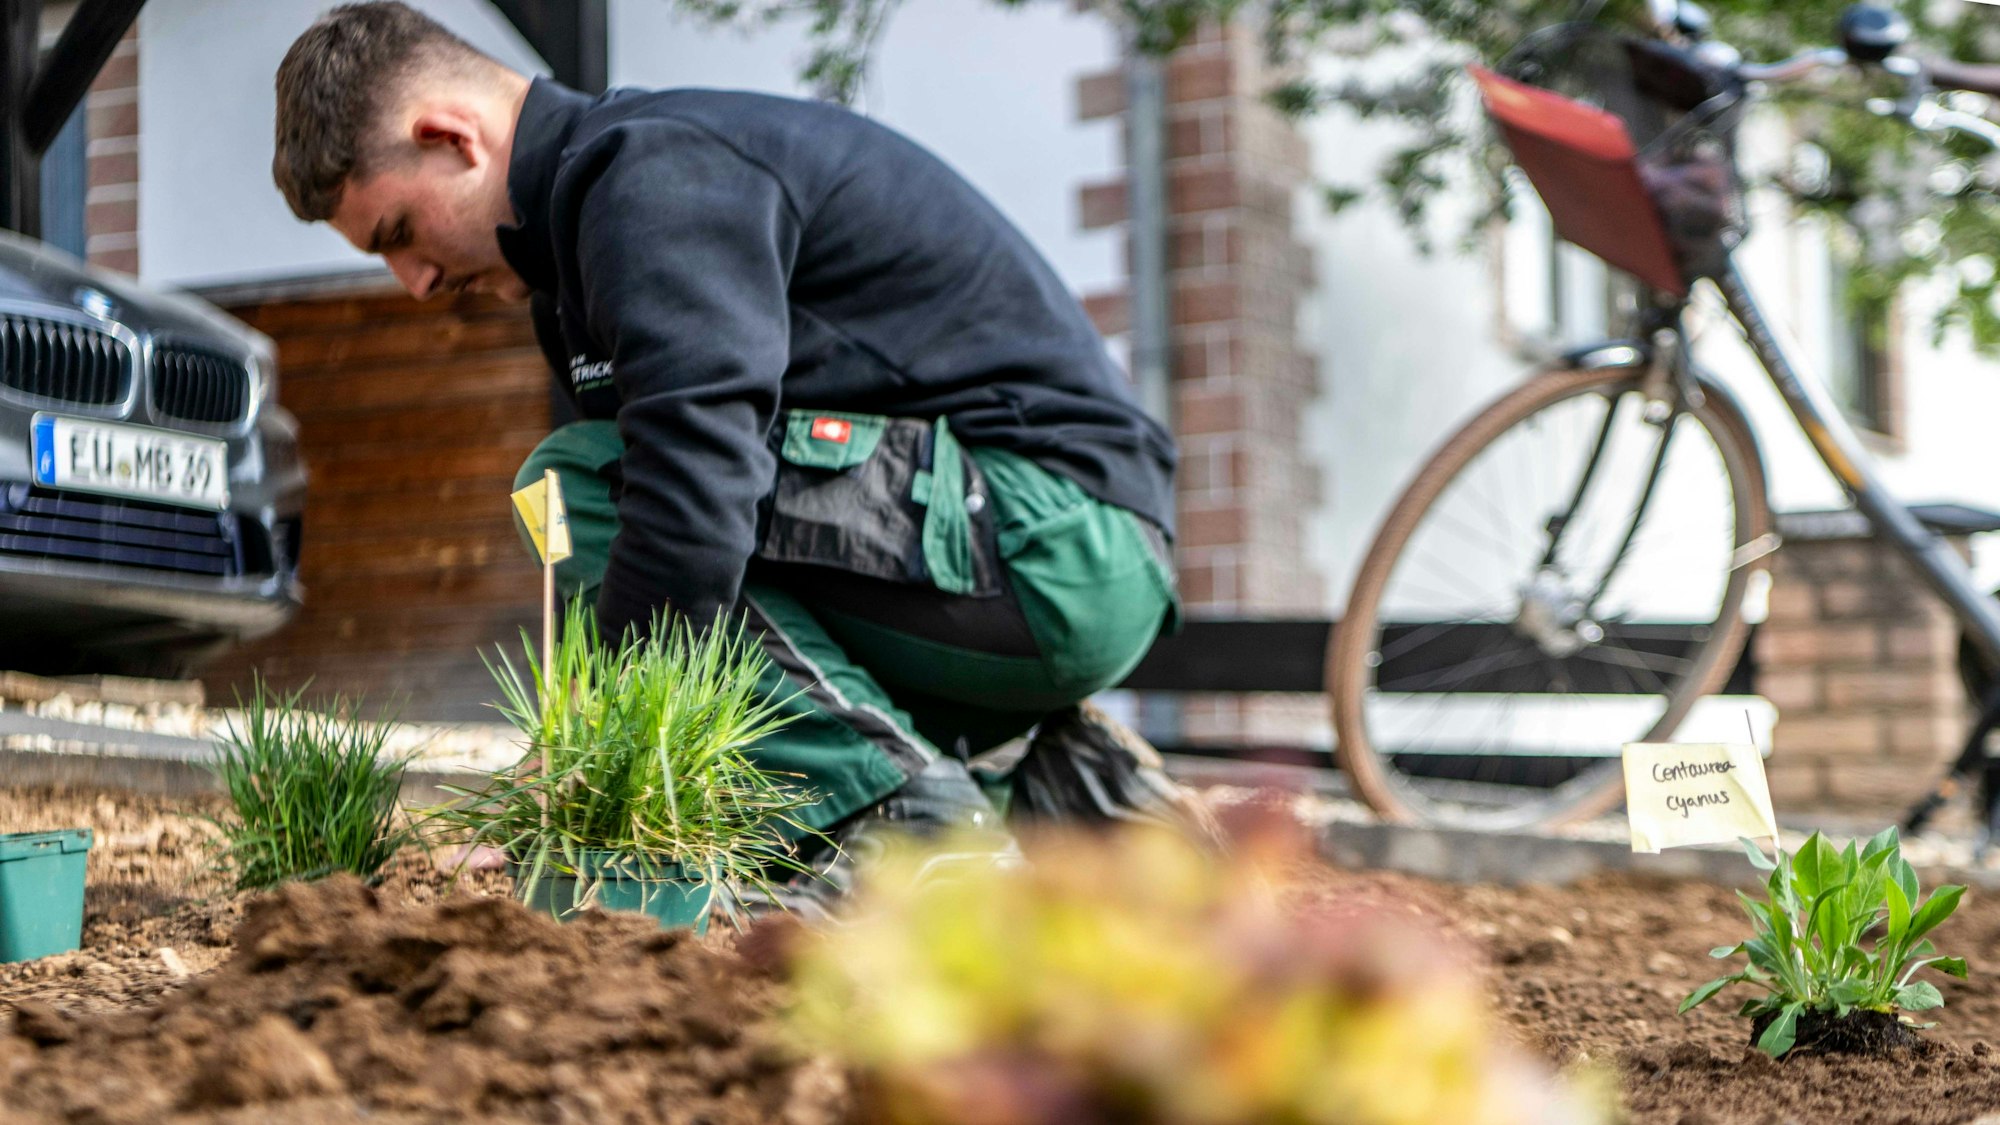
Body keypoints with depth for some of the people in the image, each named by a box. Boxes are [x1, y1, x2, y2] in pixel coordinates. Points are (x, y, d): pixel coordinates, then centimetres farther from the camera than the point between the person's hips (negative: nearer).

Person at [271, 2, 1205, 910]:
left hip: (1050, 535, -10)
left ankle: (903, 810, -18)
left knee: (577, 482, -16)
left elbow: (692, 487, -27)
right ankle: (1058, 802, 9)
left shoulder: (654, 176, -14)